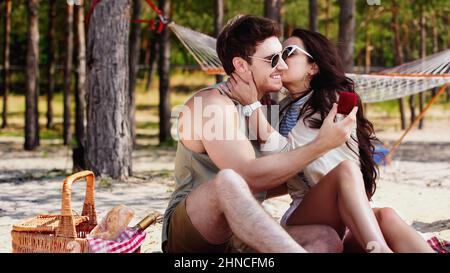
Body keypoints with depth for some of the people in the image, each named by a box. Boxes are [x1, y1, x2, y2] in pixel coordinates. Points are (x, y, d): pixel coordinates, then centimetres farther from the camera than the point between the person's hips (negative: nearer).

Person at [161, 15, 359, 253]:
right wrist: (321, 145, -21)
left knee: (327, 238, -17)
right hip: (189, 232, -8)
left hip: (239, 238, 8)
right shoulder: (211, 104, -10)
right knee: (228, 180, -39)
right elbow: (250, 176, -23)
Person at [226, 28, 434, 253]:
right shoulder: (282, 108, 19)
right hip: (301, 220, 0)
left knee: (385, 217, -36)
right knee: (345, 170, -33)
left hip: (351, 217, 0)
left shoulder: (333, 101, 4)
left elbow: (287, 152, -8)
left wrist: (253, 105, -10)